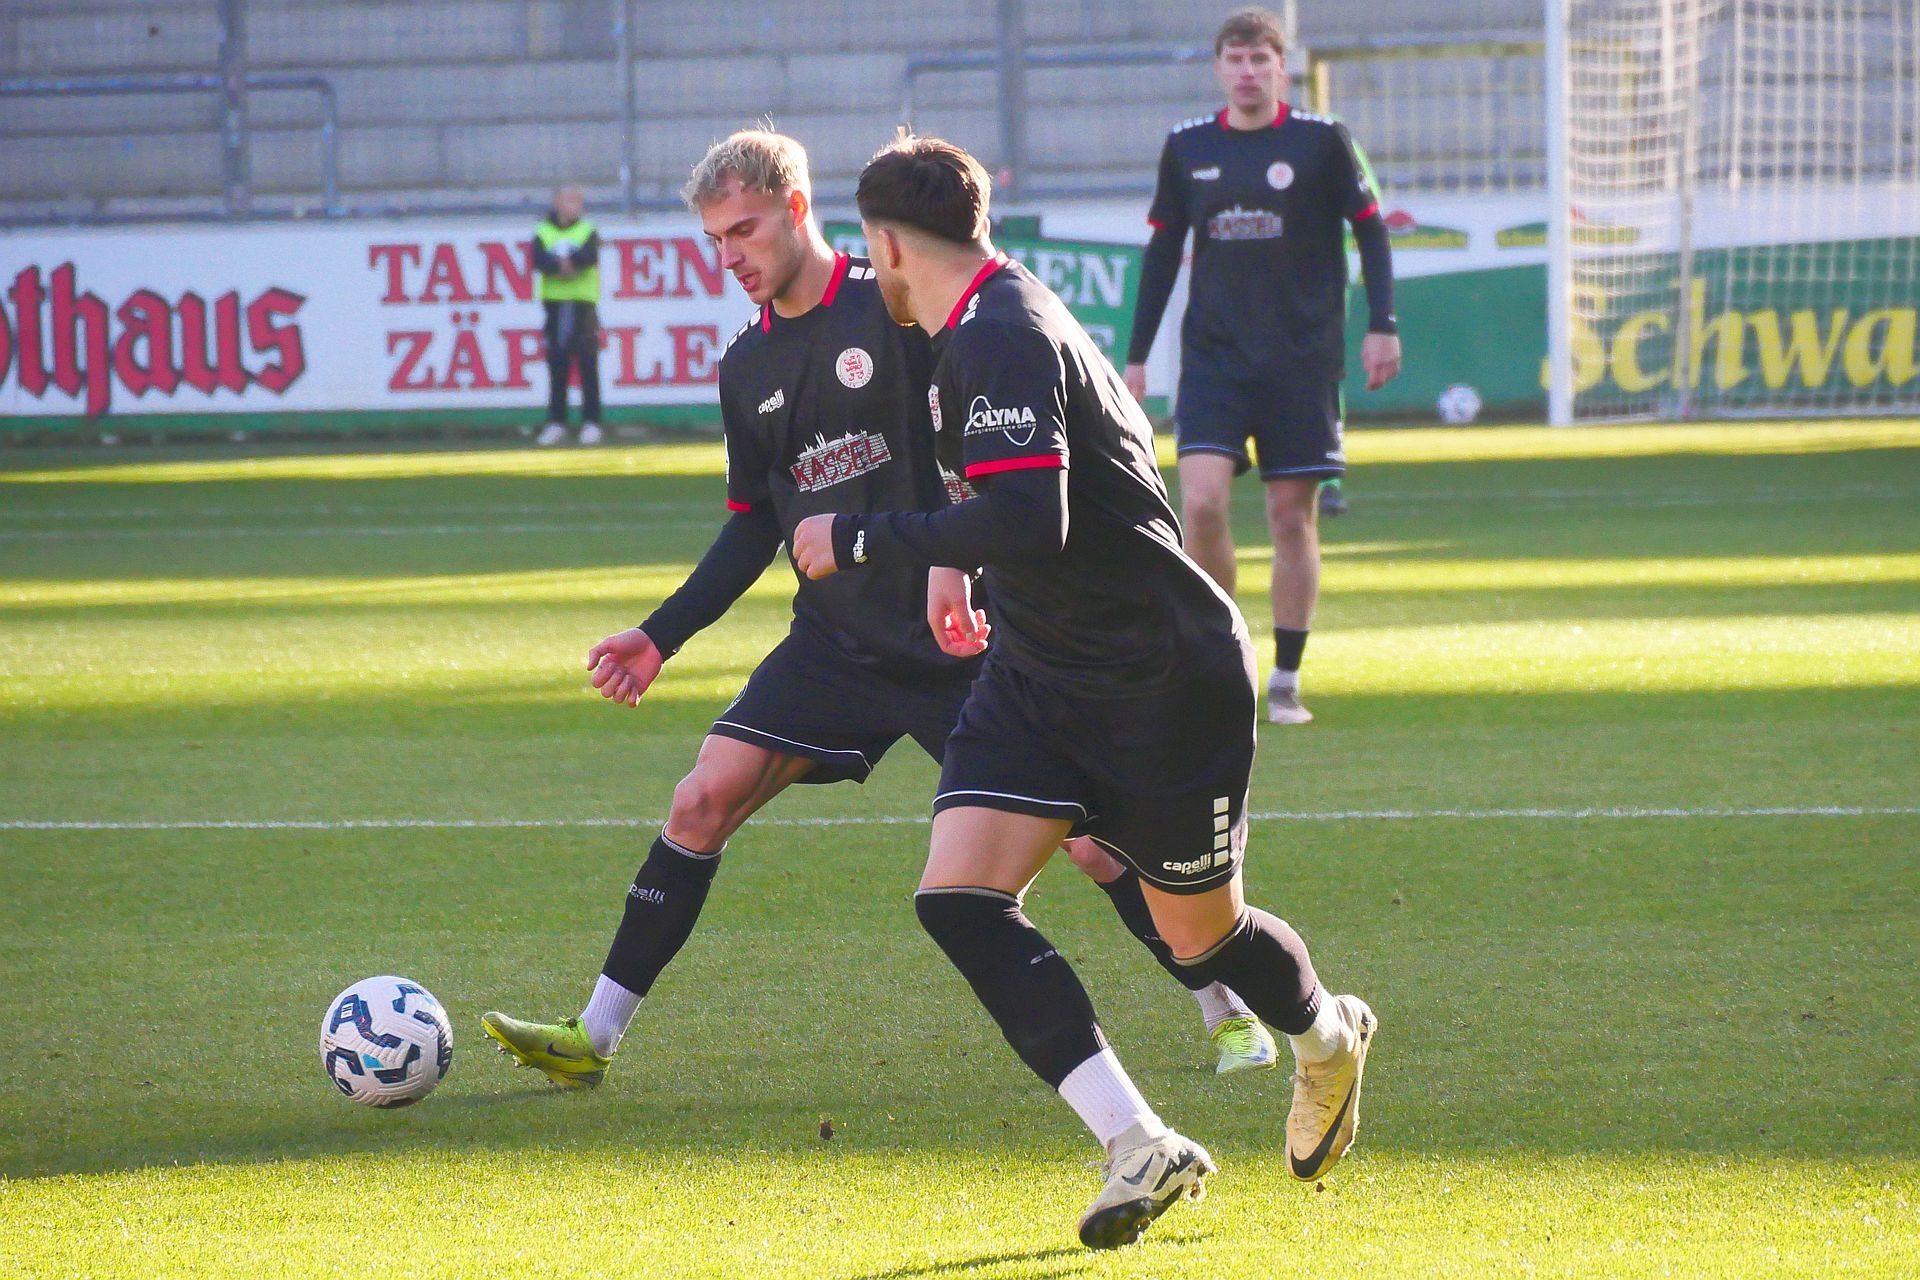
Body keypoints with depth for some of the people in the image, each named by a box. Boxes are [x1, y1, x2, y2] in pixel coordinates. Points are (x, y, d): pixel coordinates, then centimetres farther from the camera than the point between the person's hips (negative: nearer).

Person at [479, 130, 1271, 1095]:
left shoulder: (898, 306, -9)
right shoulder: (747, 366, 10)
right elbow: (753, 527, 19)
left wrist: (957, 559, -26)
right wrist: (662, 635, 12)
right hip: (837, 644, 5)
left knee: (1086, 831, -6)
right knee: (704, 799, -8)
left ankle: (1231, 1011, 11)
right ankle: (594, 1036, -4)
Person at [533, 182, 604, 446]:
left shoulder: (588, 232, 6)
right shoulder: (543, 233, 8)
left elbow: (589, 256, -12)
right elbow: (538, 260, -9)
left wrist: (563, 261, -17)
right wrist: (563, 264, -22)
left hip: (583, 304, -1)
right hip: (554, 303, 1)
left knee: (588, 365, -3)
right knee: (557, 367, 3)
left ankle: (591, 422, 0)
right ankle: (556, 422, 8)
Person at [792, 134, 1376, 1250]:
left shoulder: (1004, 339, -23)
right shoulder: (993, 317, 8)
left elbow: (1028, 523, -35)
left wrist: (859, 541, -27)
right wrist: (954, 559, 25)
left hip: (1170, 681, -9)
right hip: (1041, 674, 9)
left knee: (1201, 932, 9)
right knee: (960, 895, -11)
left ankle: (1329, 1037, 43)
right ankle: (1141, 1146, -13)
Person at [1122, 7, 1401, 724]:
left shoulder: (1321, 141, -2)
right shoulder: (1186, 148, 6)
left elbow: (1370, 230, 4)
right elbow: (1162, 252, 13)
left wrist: (1381, 325, -6)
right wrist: (1137, 355, 11)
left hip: (1303, 361, -1)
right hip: (1212, 358, 1)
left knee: (1292, 515, 0)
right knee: (1201, 502, -15)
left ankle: (1285, 682, 10)